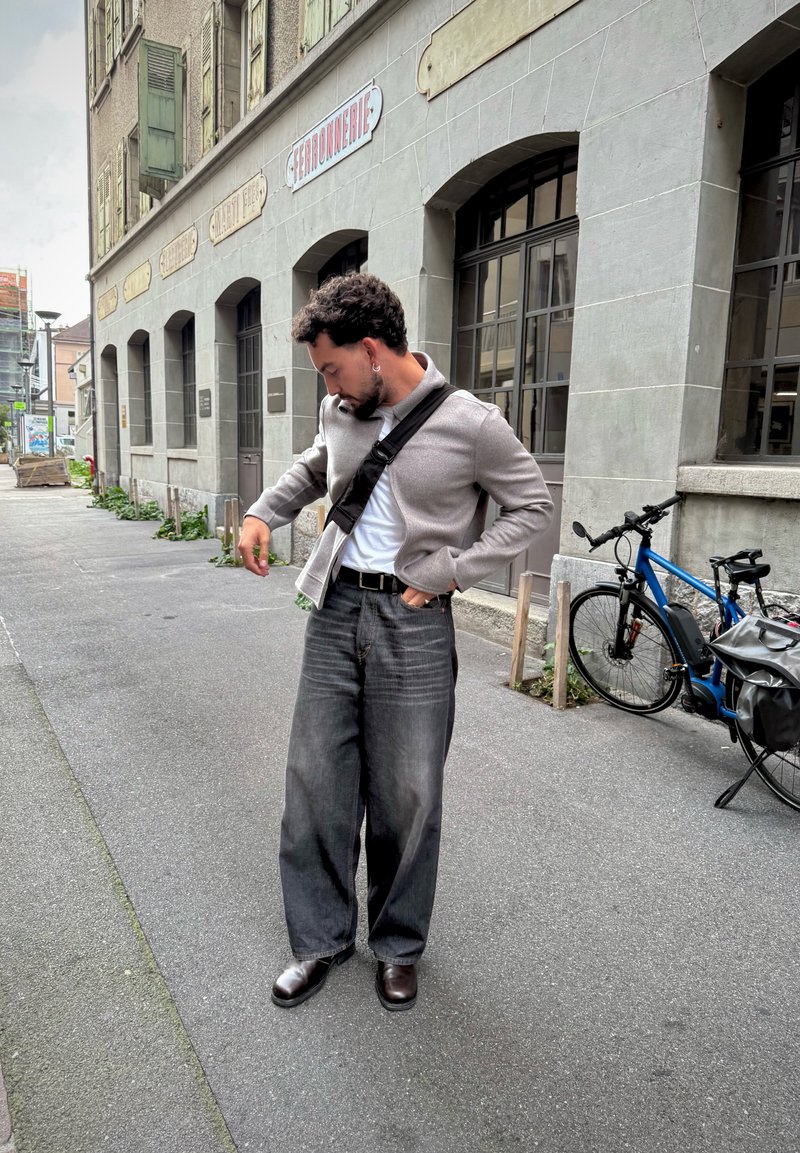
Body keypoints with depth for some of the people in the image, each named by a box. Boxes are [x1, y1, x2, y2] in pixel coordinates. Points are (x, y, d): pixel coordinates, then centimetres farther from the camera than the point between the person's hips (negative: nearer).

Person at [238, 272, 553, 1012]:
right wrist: (264, 513, 8)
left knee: (407, 797, 7)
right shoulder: (339, 412, 5)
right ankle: (322, 941, 29)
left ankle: (400, 946, 32)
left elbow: (532, 505, -2)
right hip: (335, 609, 5)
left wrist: (451, 572, -10)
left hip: (413, 621, -4)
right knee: (315, 784, 8)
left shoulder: (471, 424, -11)